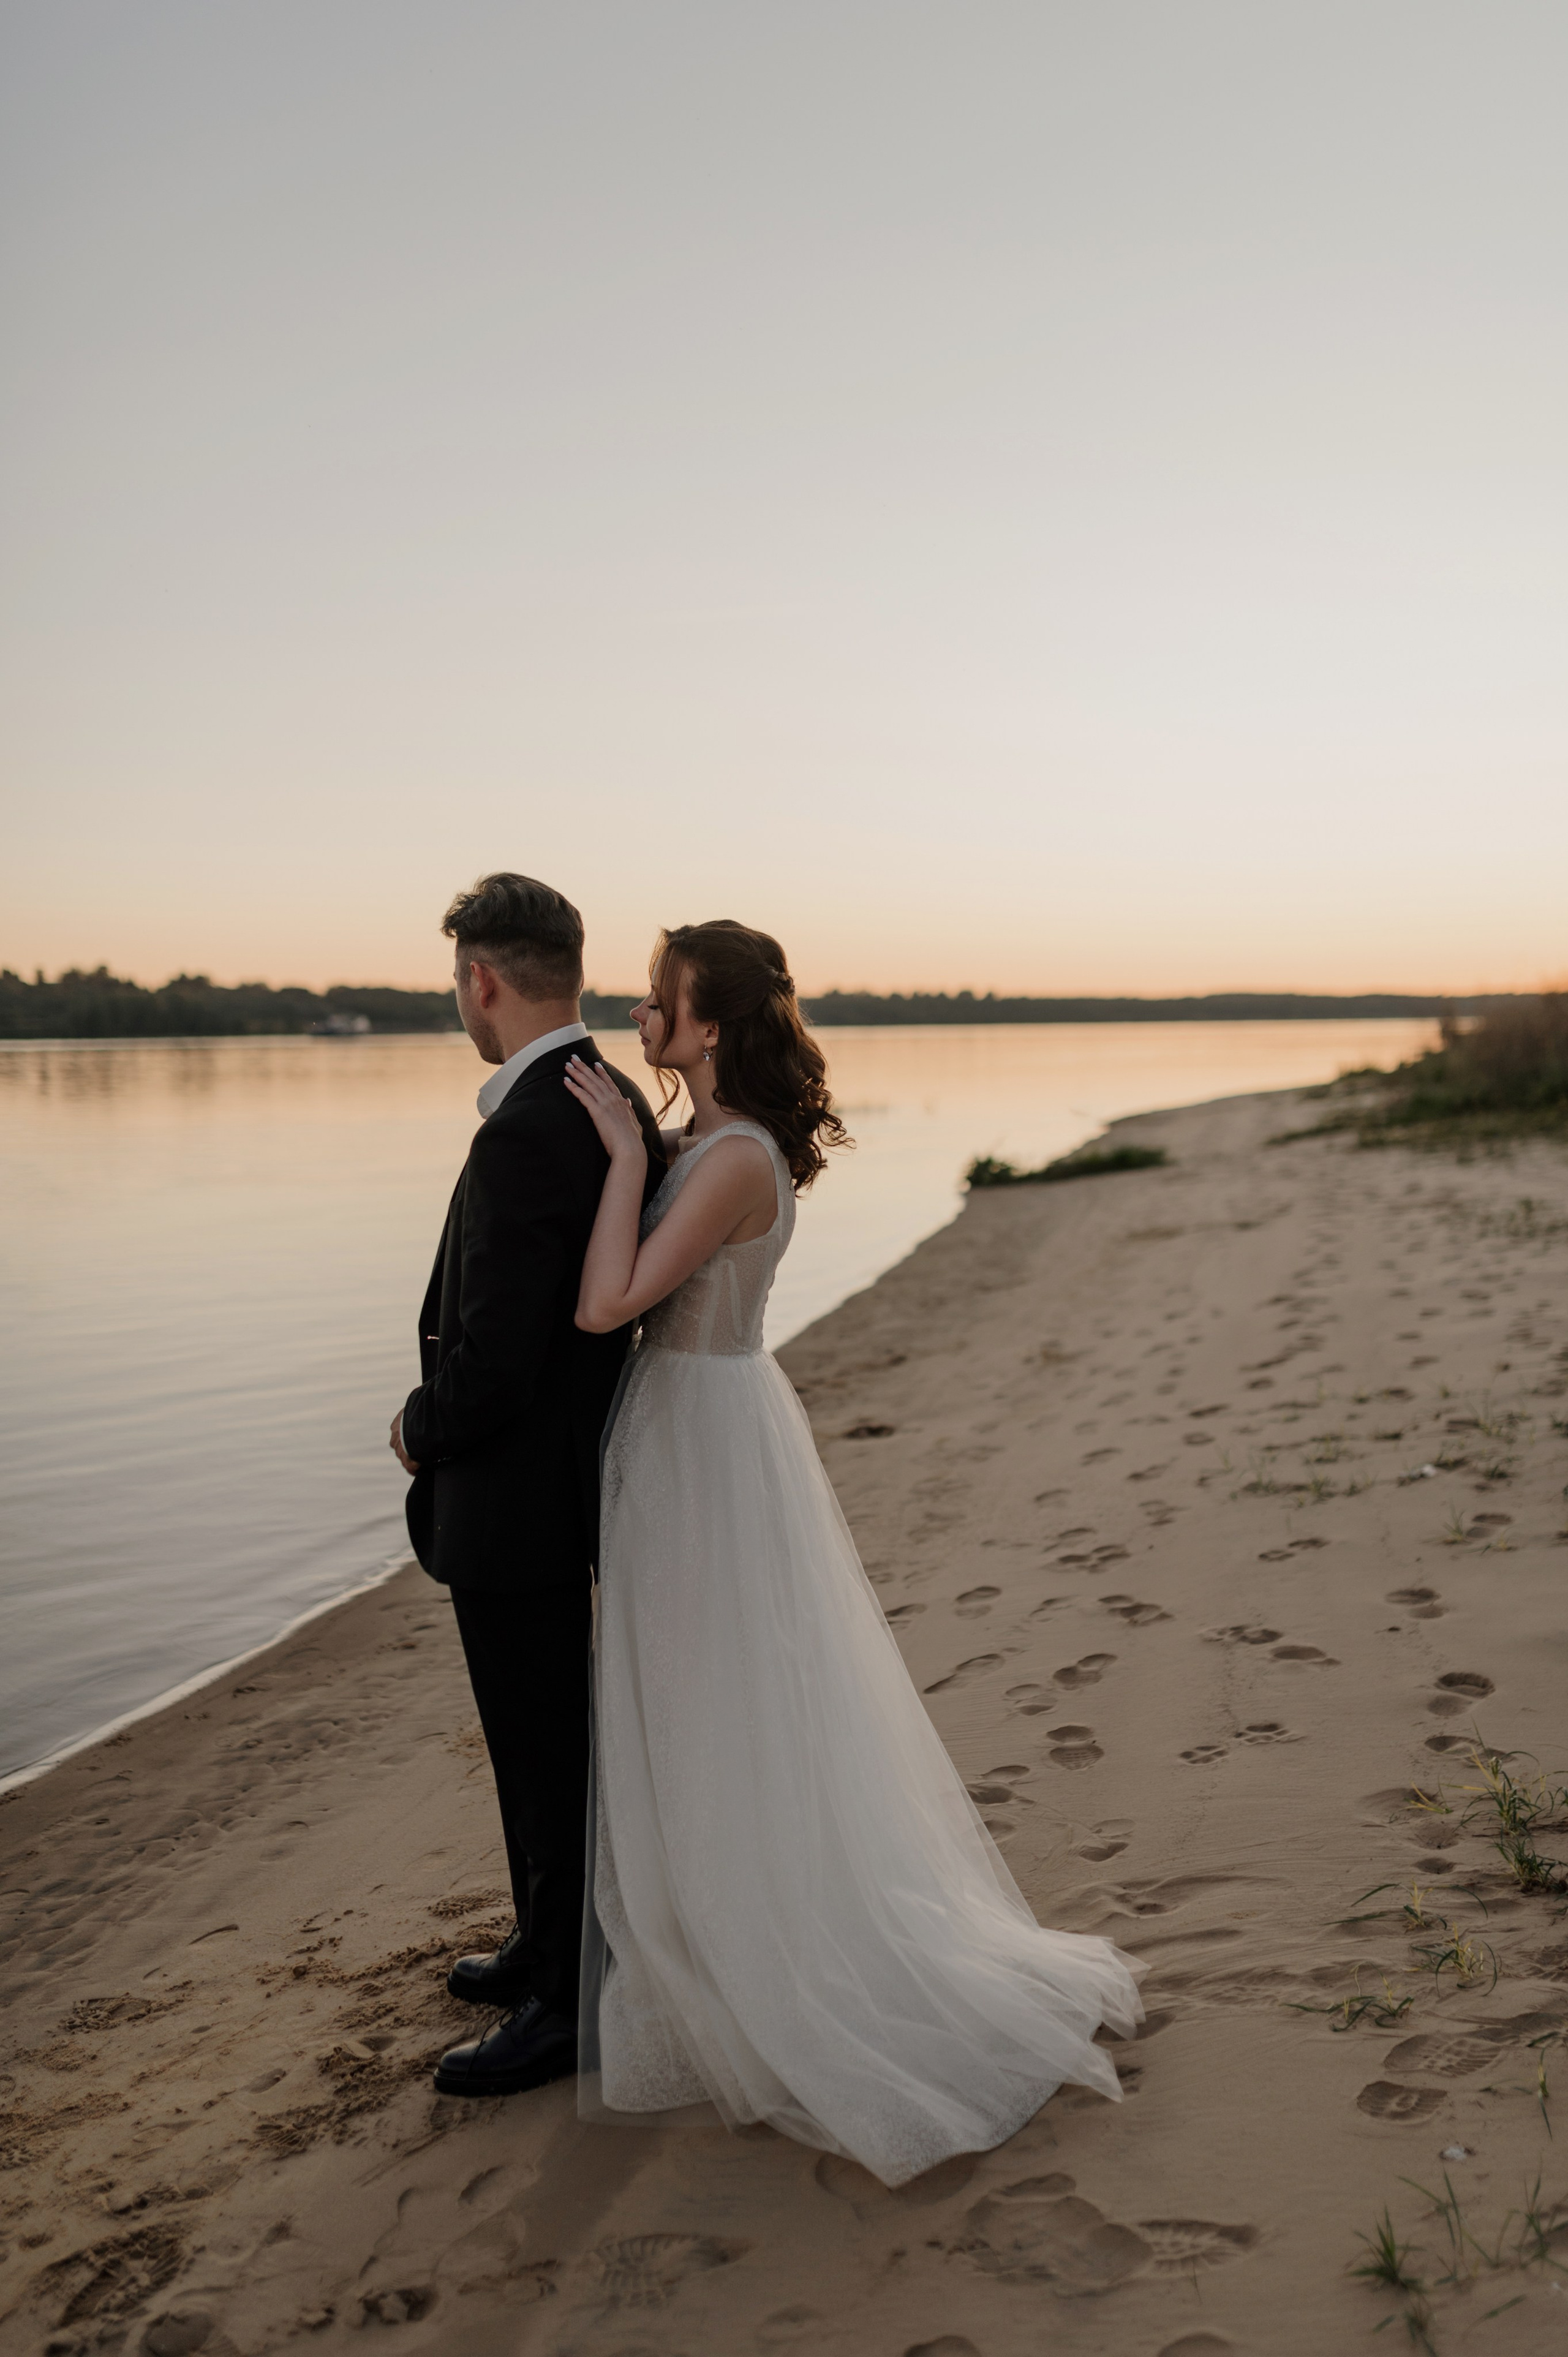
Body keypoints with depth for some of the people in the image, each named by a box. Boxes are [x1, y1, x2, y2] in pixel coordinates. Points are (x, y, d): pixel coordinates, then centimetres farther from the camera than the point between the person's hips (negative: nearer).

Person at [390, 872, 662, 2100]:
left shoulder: (526, 1134, -27)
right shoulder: (617, 1106, 4)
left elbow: (489, 1364, -28)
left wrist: (420, 1432, -7)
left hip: (511, 1494, -10)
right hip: (567, 1464, 10)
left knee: (546, 1757, 6)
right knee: (546, 1741, 24)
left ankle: (569, 2004, 24)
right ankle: (548, 1946, 42)